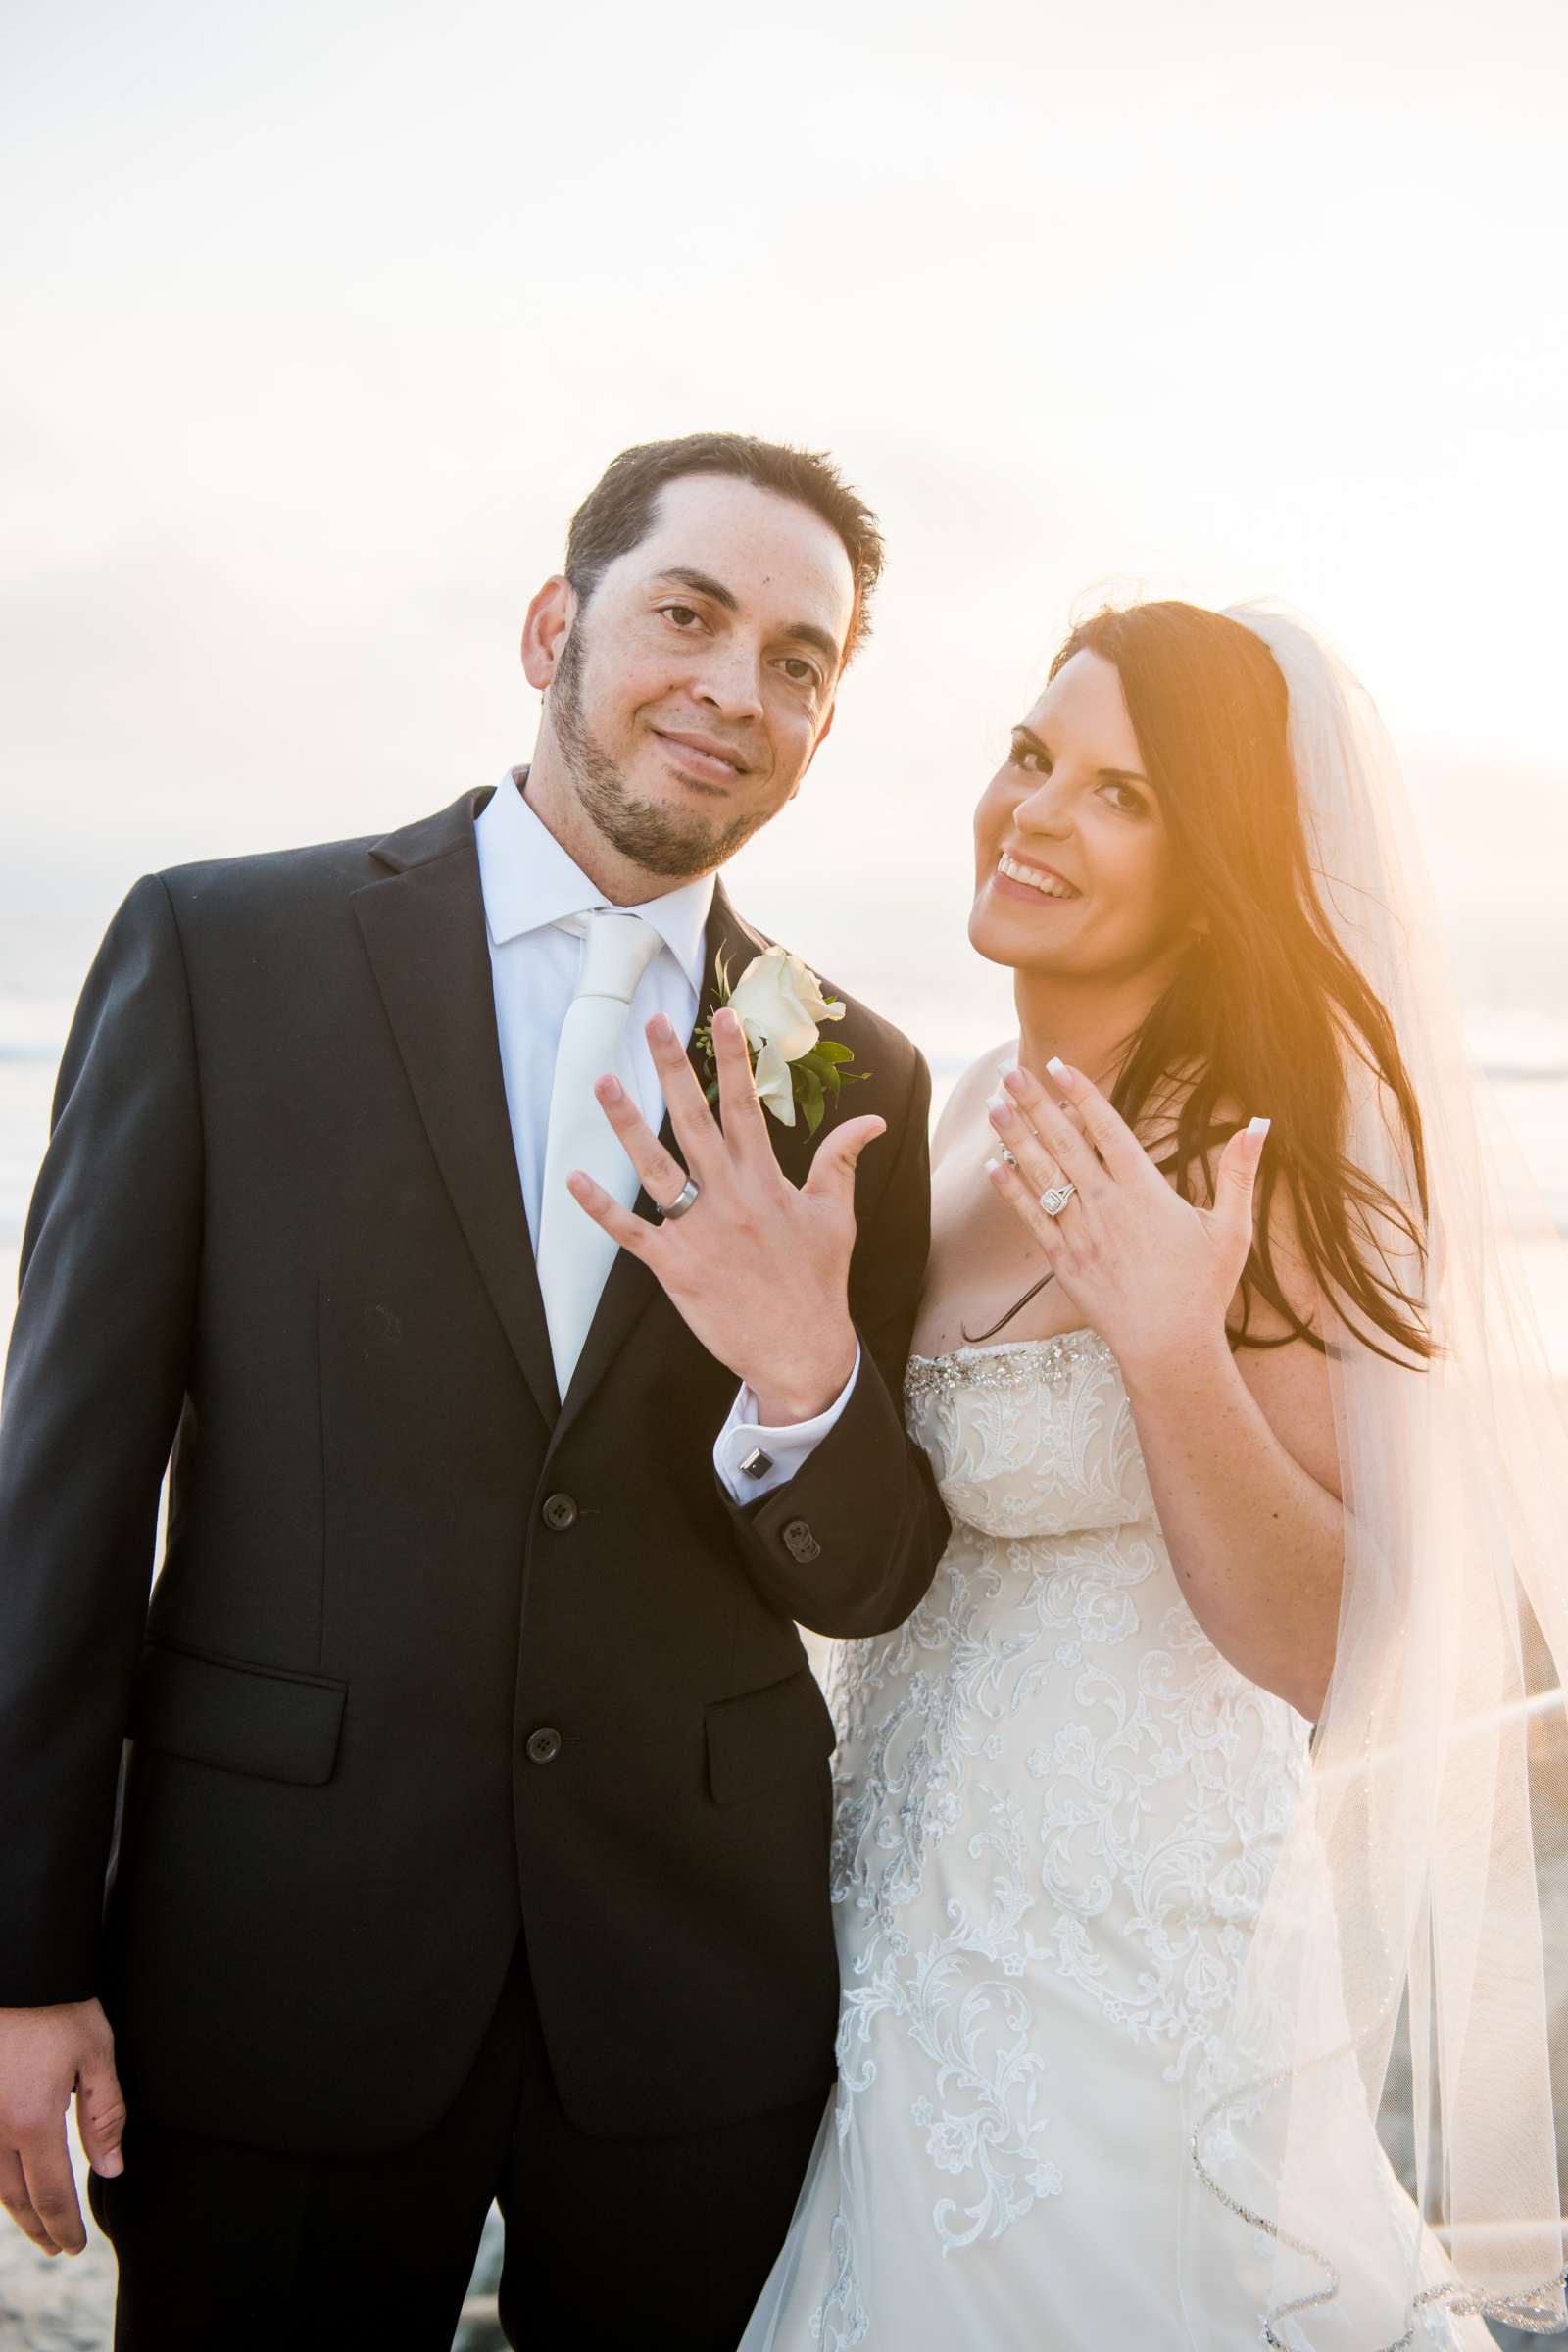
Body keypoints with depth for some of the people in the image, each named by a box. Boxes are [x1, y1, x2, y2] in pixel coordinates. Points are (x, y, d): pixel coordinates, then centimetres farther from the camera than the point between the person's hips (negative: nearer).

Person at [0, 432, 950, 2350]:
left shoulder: (850, 1080, 4)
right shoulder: (219, 950, -3)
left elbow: (871, 1581, 5)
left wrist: (803, 1375, -17)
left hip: (695, 1996, 2)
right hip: (279, 1968, -2)